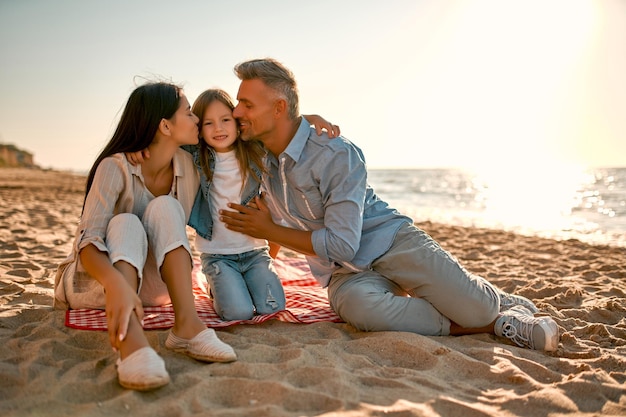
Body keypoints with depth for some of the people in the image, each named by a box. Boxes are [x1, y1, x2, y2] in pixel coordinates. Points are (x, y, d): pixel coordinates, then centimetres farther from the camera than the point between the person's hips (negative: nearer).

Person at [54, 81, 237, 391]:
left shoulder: (188, 165, -4)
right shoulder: (115, 167, -20)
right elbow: (88, 241, -30)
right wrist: (116, 284, -51)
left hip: (150, 282, 4)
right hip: (94, 280, -3)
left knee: (164, 207, -23)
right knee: (126, 224, -34)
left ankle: (186, 324, -36)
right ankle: (130, 342, -56)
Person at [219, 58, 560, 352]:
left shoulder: (337, 154, -19)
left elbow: (341, 244, -22)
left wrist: (270, 230, -15)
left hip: (391, 242, -4)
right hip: (346, 273, 4)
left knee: (476, 307, -23)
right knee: (357, 306, -34)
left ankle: (499, 303, 20)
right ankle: (493, 324, -17)